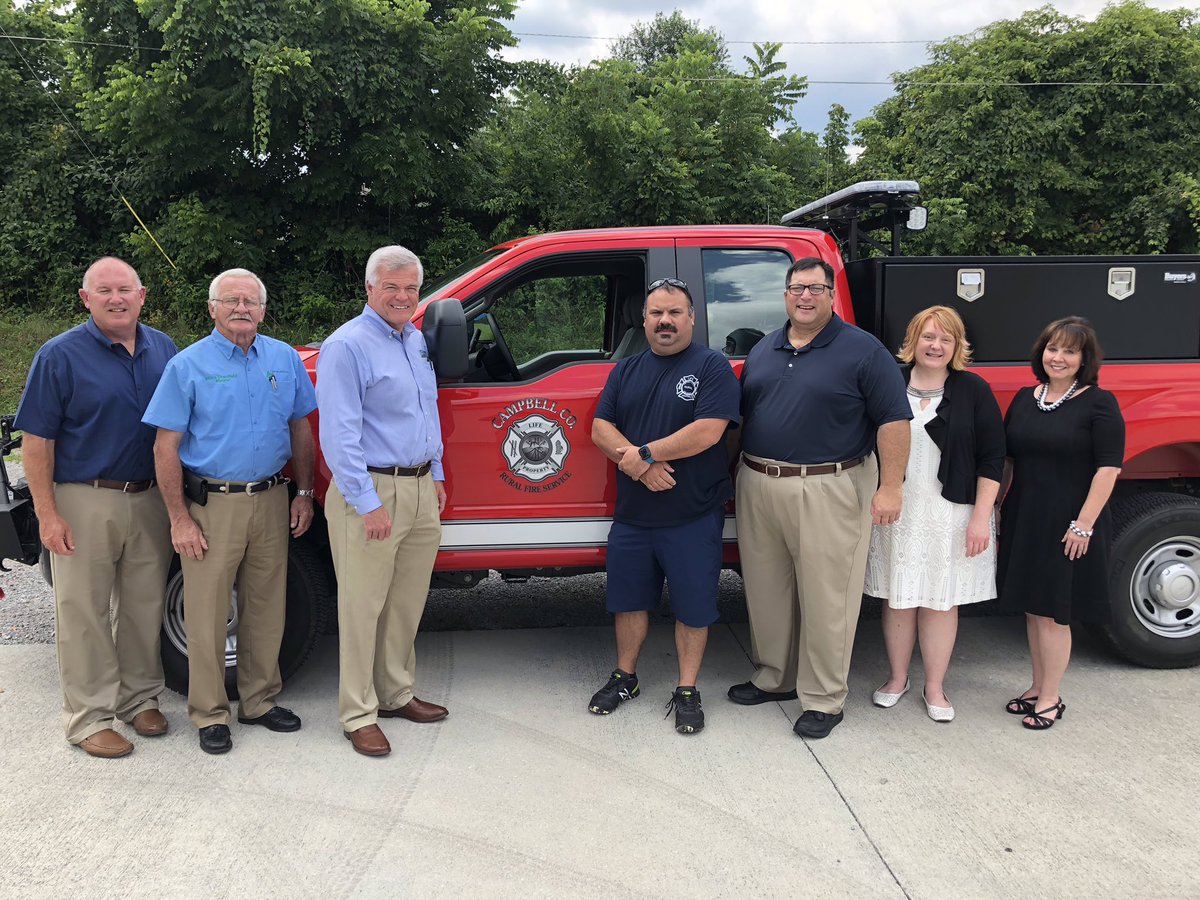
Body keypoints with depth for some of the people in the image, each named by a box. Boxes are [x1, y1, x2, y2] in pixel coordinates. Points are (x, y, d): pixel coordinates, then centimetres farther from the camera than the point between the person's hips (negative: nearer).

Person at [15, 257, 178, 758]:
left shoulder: (163, 350, 7)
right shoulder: (61, 355, -6)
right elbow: (37, 440, -7)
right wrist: (47, 515, -13)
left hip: (150, 501, 4)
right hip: (84, 504, -4)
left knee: (145, 608, 13)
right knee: (84, 614, 3)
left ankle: (139, 698, 28)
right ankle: (89, 718, 14)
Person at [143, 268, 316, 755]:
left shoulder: (285, 359, 6)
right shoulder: (188, 366, -4)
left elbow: (300, 428, 14)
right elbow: (166, 448, -6)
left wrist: (303, 493, 7)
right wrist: (180, 519, -10)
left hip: (272, 500, 4)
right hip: (212, 503, -3)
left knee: (266, 608, 12)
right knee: (207, 614, 3)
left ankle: (260, 701, 27)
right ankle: (210, 714, 17)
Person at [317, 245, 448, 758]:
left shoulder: (416, 339, 14)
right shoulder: (348, 346, -12)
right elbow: (339, 434, -17)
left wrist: (436, 474, 20)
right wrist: (368, 504, -20)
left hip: (420, 489, 8)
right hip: (371, 490, -8)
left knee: (408, 601, 15)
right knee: (363, 605, -1)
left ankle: (397, 694, 30)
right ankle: (359, 715, 11)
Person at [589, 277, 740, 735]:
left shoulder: (713, 367, -6)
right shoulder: (626, 370, 10)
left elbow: (708, 432, -19)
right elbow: (600, 428, 2)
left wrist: (643, 453, -17)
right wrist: (640, 464, -16)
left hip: (693, 517, -4)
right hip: (631, 515, 5)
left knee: (692, 606, 6)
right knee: (628, 599, 16)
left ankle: (687, 691, 21)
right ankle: (624, 677, 34)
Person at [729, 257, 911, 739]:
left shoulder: (863, 351, -4)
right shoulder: (763, 350, 14)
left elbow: (894, 420, -8)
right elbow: (740, 413, 20)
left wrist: (890, 486, -15)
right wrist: (741, 473, 13)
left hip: (828, 491, -6)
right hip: (758, 486, 6)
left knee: (825, 598, 1)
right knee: (766, 590, 15)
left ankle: (823, 699, 14)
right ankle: (773, 677, 32)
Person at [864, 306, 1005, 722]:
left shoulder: (974, 390, -2)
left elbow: (991, 458, -3)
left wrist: (981, 516, -9)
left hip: (951, 514, -1)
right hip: (895, 511, 1)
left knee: (940, 601, 8)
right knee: (897, 598, 10)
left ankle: (935, 688, 23)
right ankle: (897, 678, 28)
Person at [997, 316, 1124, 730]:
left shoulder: (1099, 403, -8)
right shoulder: (1024, 398, 9)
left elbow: (1108, 468, -12)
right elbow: (1007, 460, 14)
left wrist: (1084, 523, -17)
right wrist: (997, 508, 10)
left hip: (1067, 527, -5)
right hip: (1023, 520, 6)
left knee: (1053, 611, 1)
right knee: (1032, 608, 14)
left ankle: (1051, 699, 15)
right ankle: (1038, 688, 28)